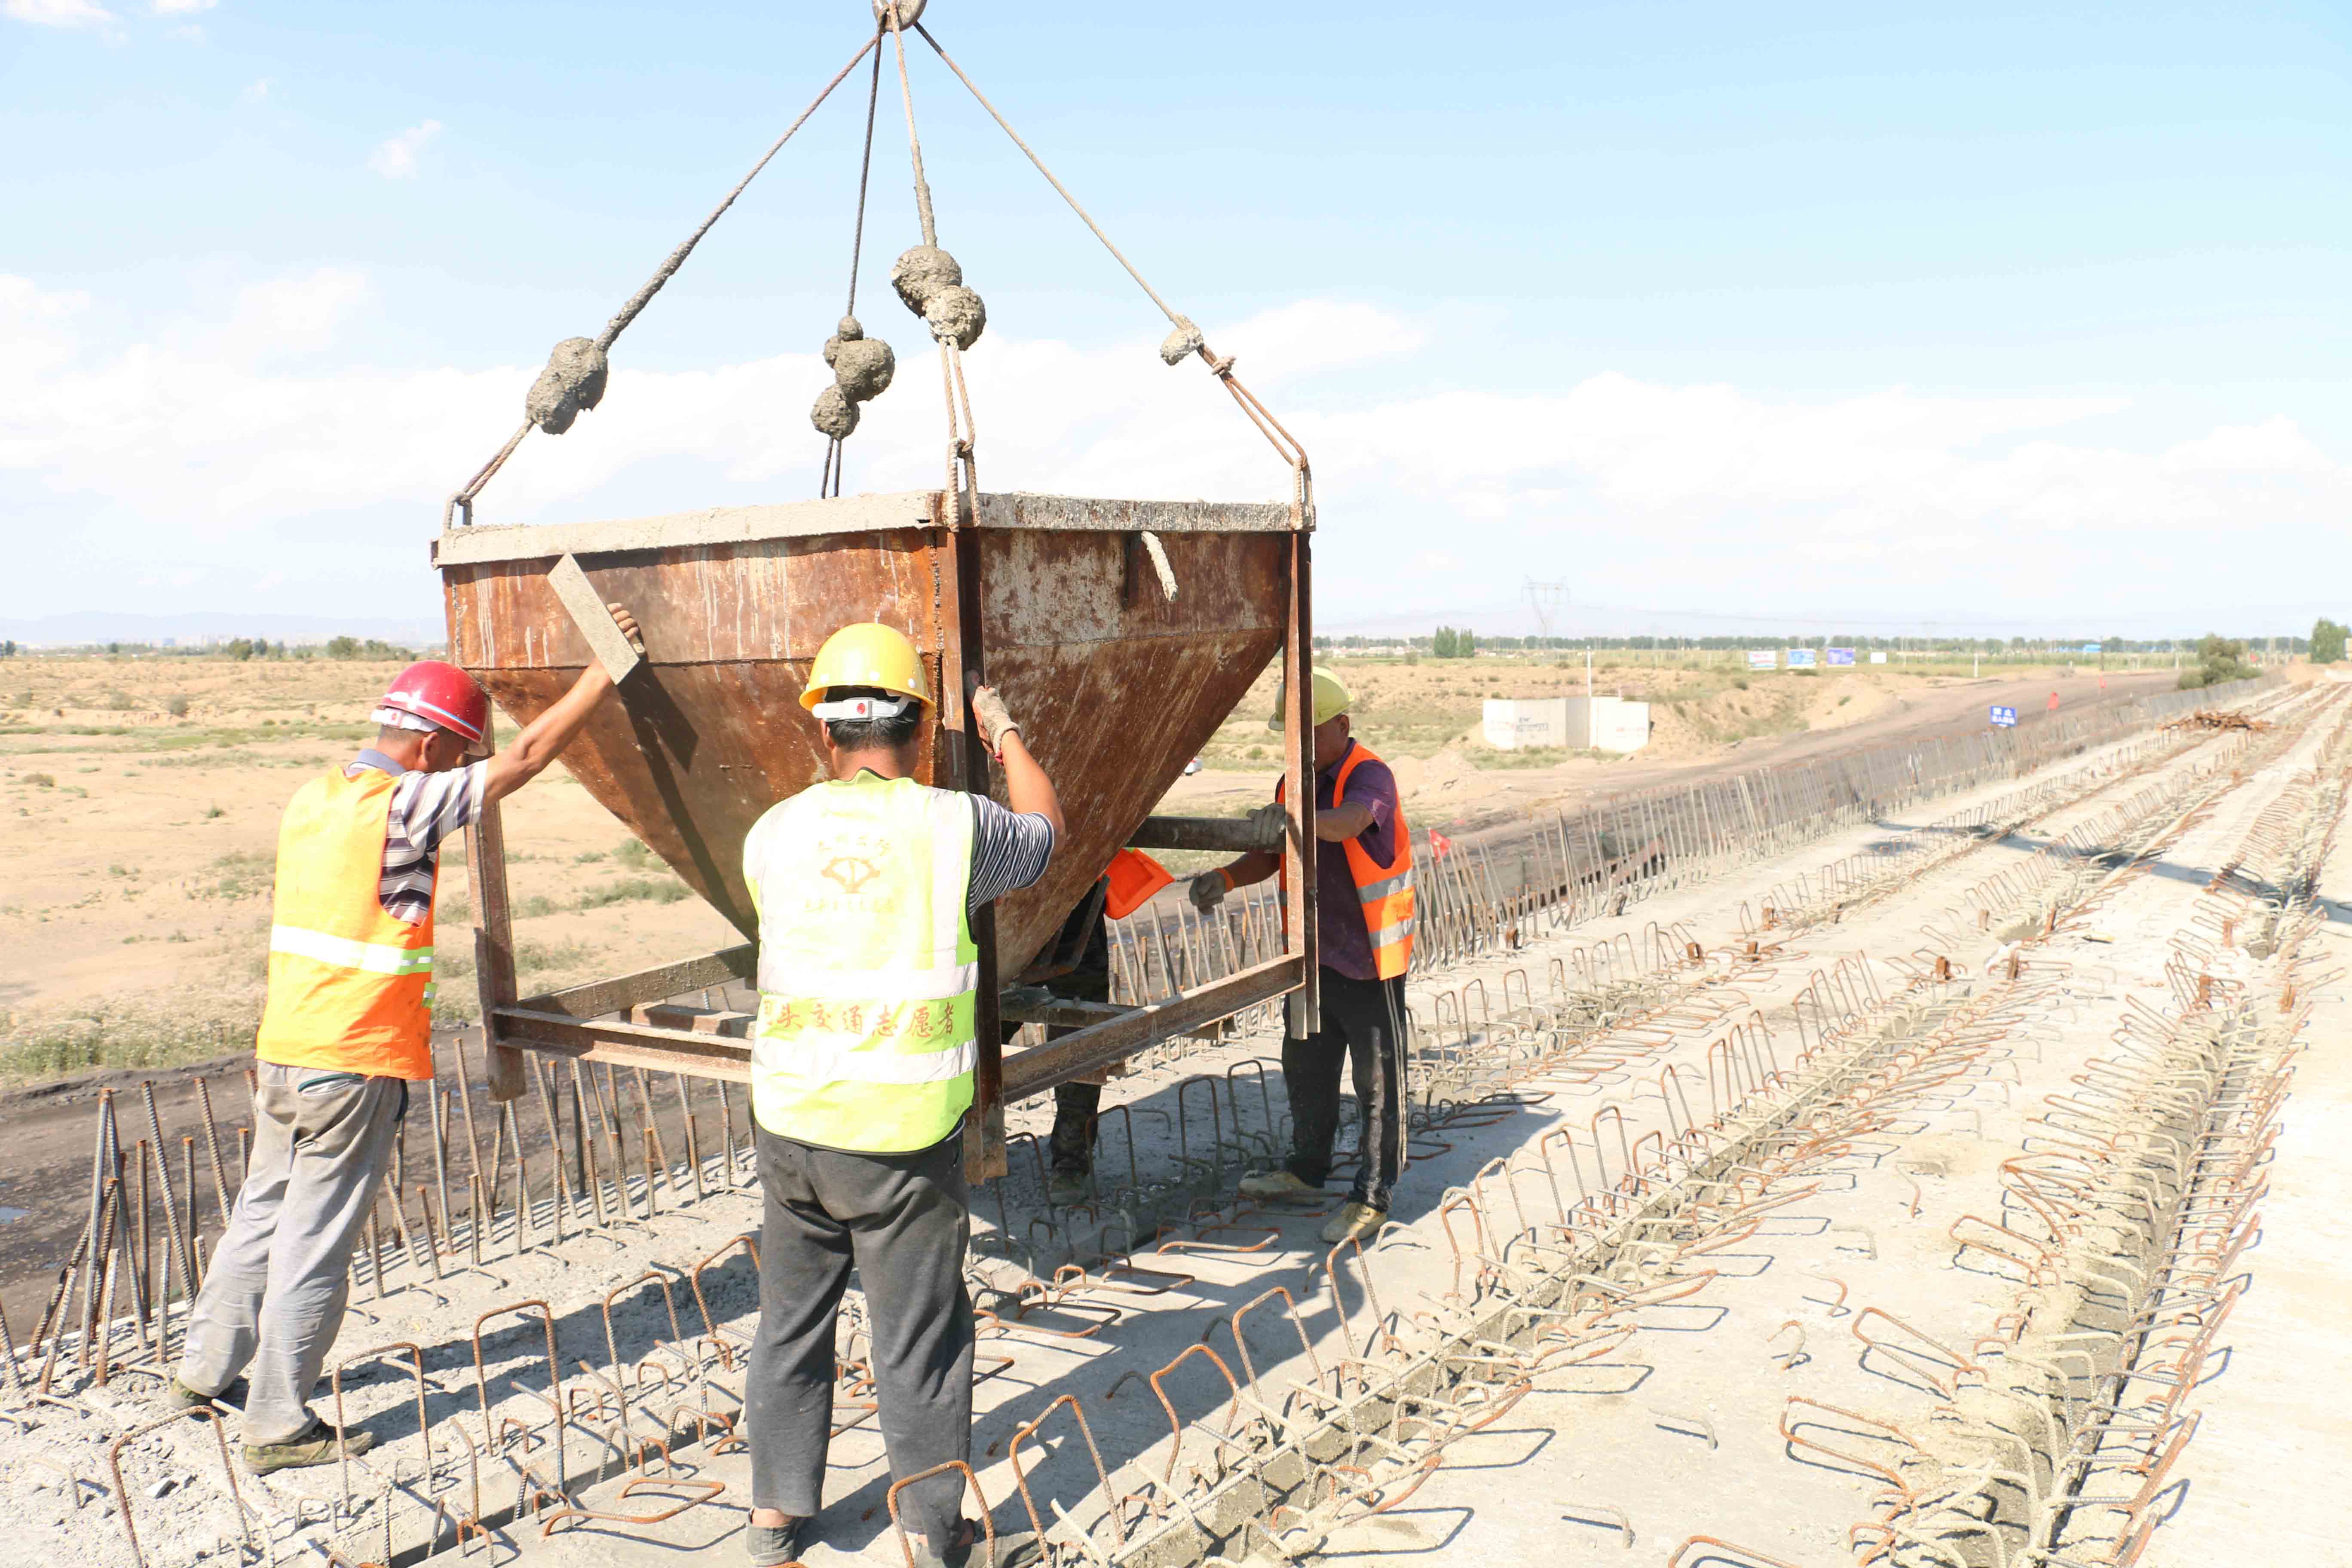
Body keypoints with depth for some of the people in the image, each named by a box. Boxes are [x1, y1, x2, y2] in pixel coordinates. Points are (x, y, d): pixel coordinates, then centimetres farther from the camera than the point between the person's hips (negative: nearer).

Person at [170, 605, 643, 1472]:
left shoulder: (313, 797, 7)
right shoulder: (403, 808, -18)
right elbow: (531, 754, -17)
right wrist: (606, 664, -11)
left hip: (283, 1049, 9)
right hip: (356, 1064, -8)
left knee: (263, 1212, 23)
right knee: (315, 1243, 2)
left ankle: (204, 1369, 38)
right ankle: (280, 1425, 13)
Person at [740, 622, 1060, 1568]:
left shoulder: (773, 835, 0)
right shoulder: (955, 826, -10)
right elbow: (1045, 833, 12)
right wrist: (1004, 732, 27)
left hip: (791, 1124, 4)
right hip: (903, 1135, -3)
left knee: (790, 1325, 19)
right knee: (920, 1340, 9)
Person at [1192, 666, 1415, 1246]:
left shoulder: (1370, 776, -16)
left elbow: (1346, 824, -38)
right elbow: (1270, 855, 7)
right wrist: (1225, 878, -13)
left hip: (1368, 960, -8)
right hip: (1313, 955, 8)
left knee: (1377, 1079, 2)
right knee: (1305, 1067, 19)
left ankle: (1373, 1197, 12)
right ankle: (1307, 1167, 37)